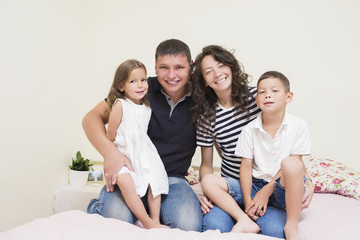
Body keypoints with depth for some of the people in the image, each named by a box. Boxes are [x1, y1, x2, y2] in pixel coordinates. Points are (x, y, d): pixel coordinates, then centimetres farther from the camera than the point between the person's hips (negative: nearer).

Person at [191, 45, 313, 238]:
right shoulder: (207, 116, 2)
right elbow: (206, 164, 7)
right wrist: (208, 192, -14)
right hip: (232, 186, 1)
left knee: (274, 229, -27)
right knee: (214, 225, -30)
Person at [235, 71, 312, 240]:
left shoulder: (298, 126, -4)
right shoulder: (250, 130, 2)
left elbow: (293, 166, -8)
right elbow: (246, 166, -2)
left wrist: (265, 193, -15)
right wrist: (248, 201, -16)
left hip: (283, 188, -1)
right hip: (256, 184, 2)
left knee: (290, 163, -36)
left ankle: (292, 226, -25)